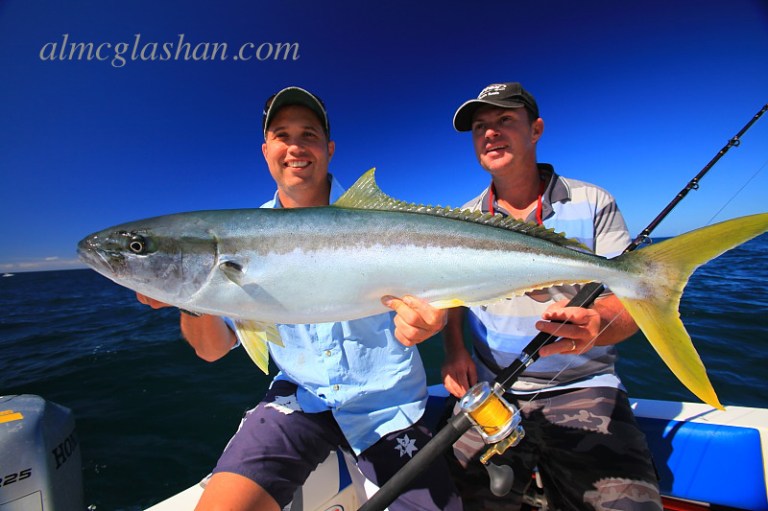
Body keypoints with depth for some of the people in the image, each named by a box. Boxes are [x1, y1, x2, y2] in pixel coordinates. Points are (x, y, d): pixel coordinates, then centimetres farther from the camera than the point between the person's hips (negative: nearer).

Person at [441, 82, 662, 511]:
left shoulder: (592, 203, 0)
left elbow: (630, 297, -4)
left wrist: (597, 325, -27)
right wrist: (455, 350, -6)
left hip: (582, 389, -1)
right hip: (488, 390, 2)